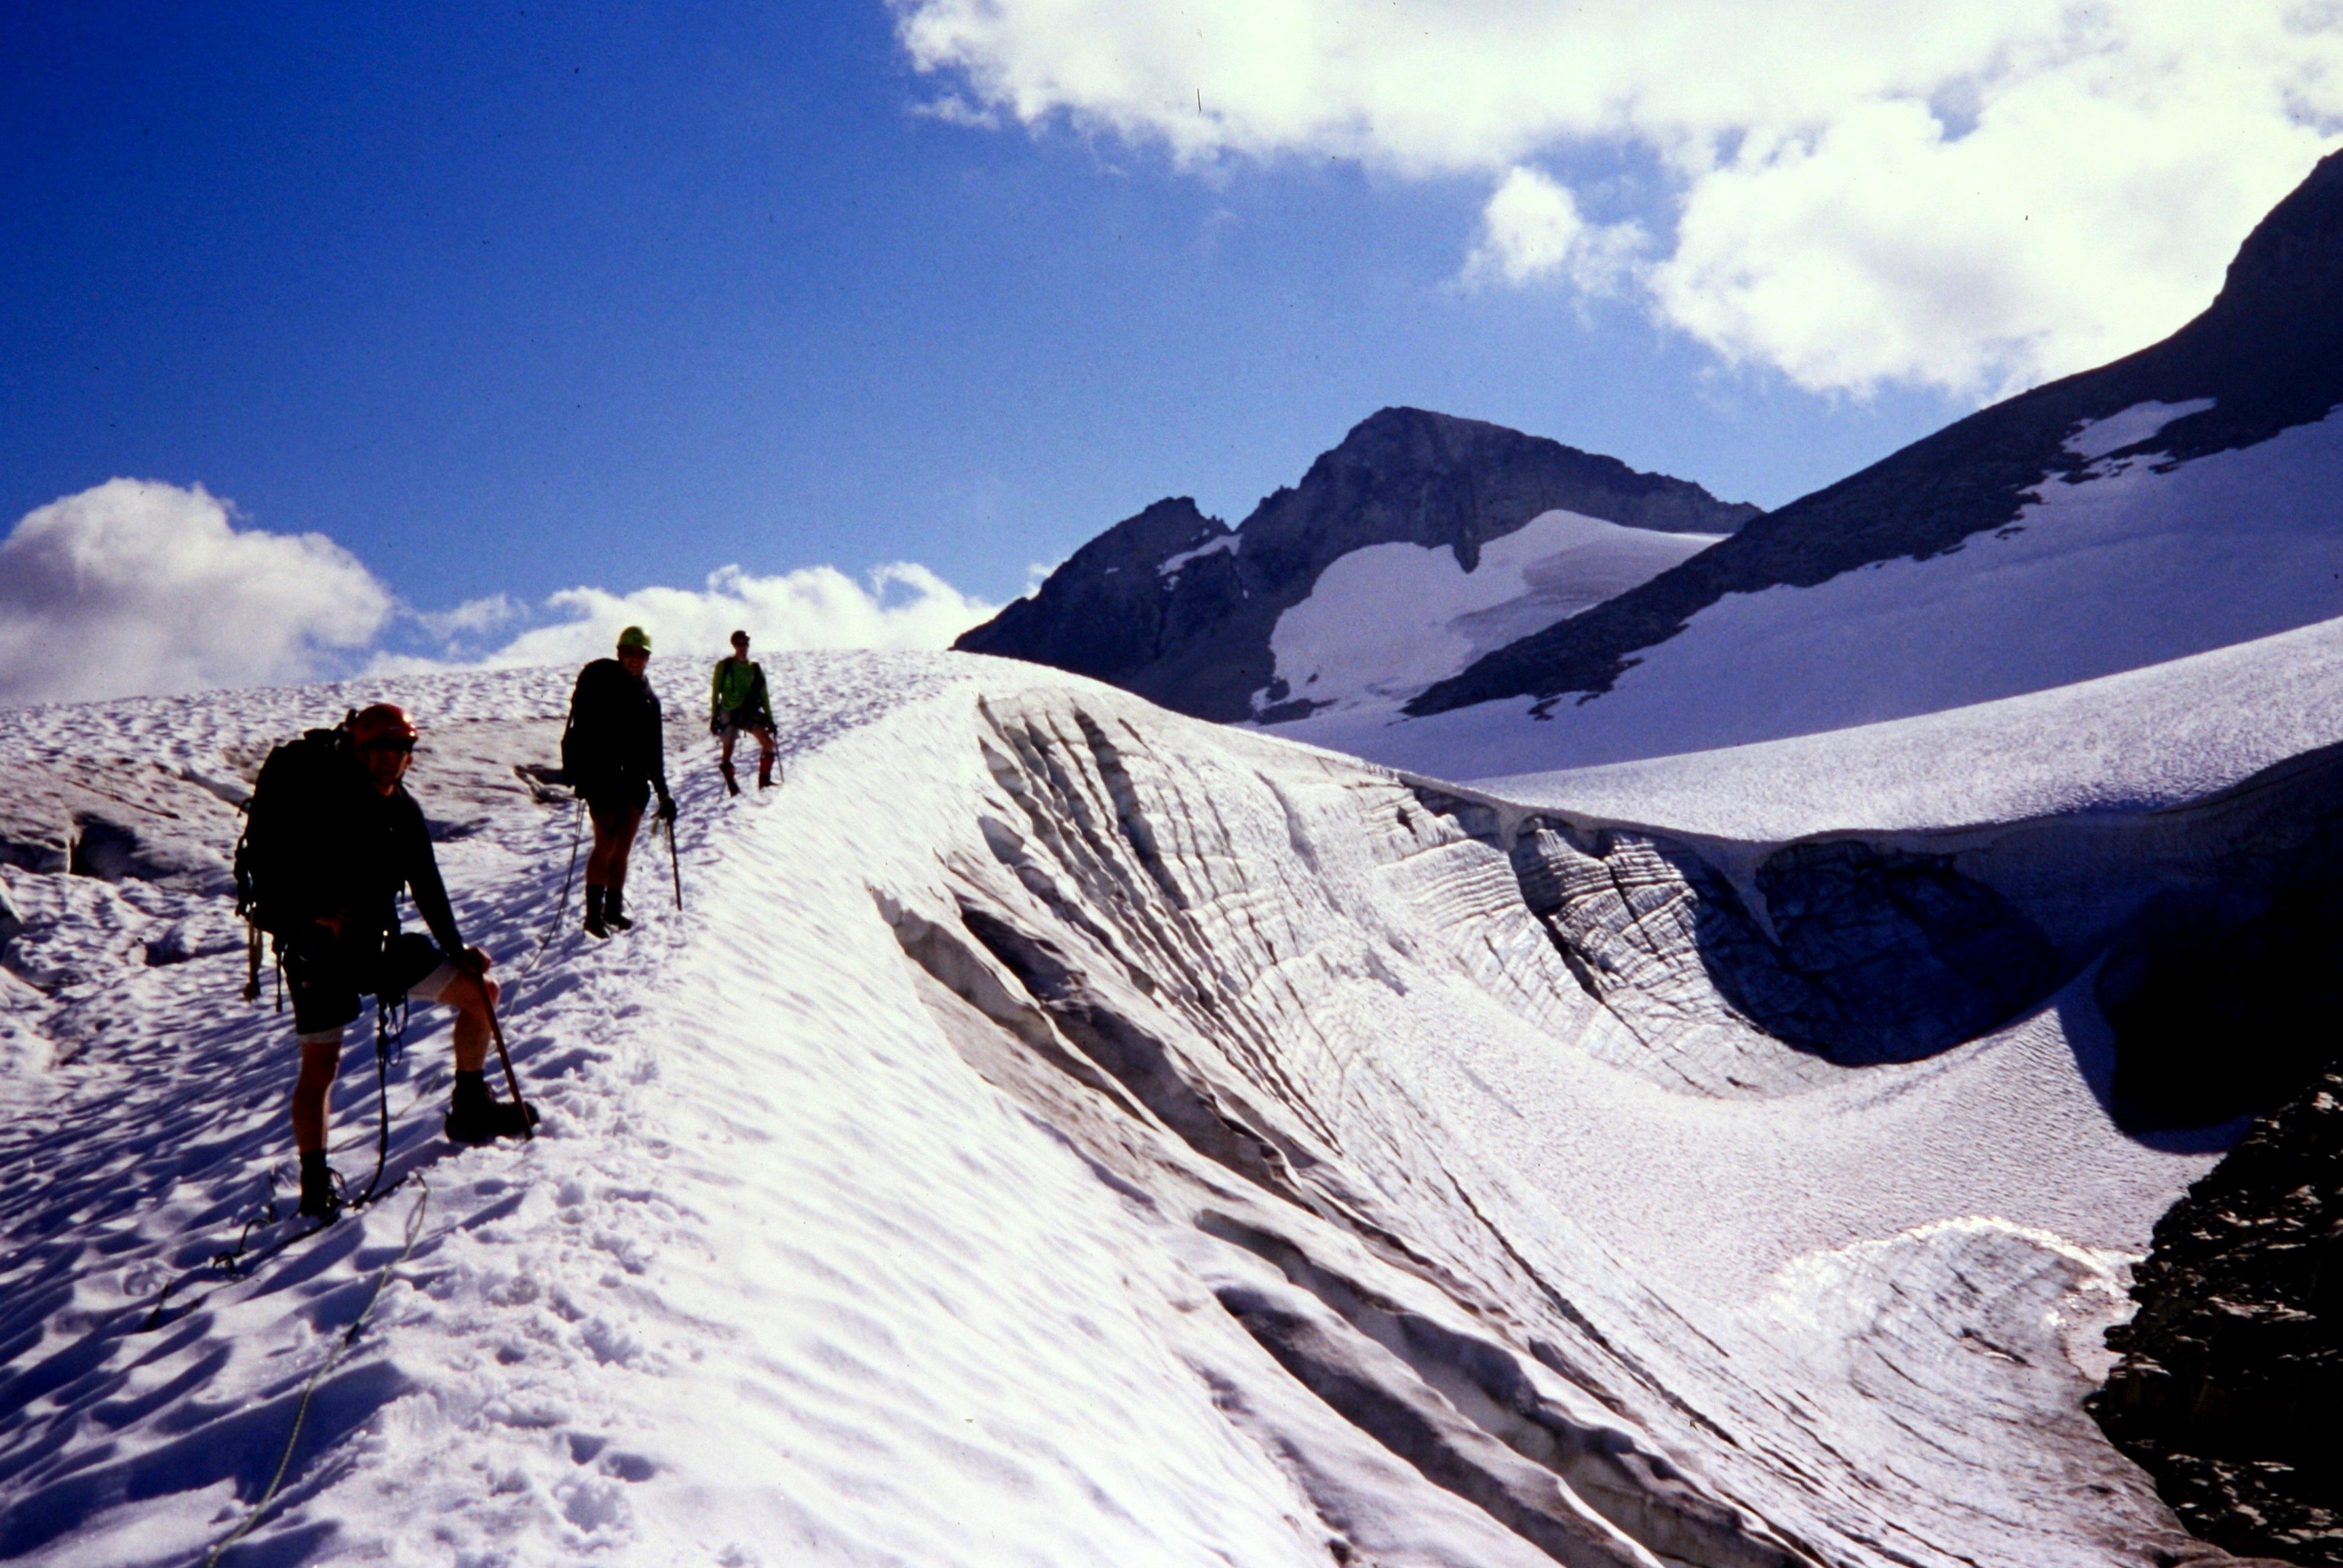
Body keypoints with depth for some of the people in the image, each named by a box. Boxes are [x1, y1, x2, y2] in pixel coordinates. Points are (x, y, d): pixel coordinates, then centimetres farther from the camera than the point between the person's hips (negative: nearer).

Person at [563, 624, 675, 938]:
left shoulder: (647, 697, 15)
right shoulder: (598, 680, -2)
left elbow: (655, 750, 18)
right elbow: (581, 728, -9)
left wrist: (663, 793, 16)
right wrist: (577, 770, -20)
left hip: (635, 779, 5)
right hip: (601, 776, -5)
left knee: (623, 845, 6)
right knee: (607, 843, -10)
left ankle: (614, 909, 15)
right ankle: (594, 914, -5)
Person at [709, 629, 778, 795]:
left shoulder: (755, 669, 8)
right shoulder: (724, 666, 0)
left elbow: (763, 695, 13)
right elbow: (715, 692, 1)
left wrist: (770, 718, 10)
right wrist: (714, 717, -4)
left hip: (750, 712, 2)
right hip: (729, 713, -2)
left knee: (768, 742, -14)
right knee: (728, 752, -1)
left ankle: (764, 780, -4)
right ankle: (732, 788, 12)